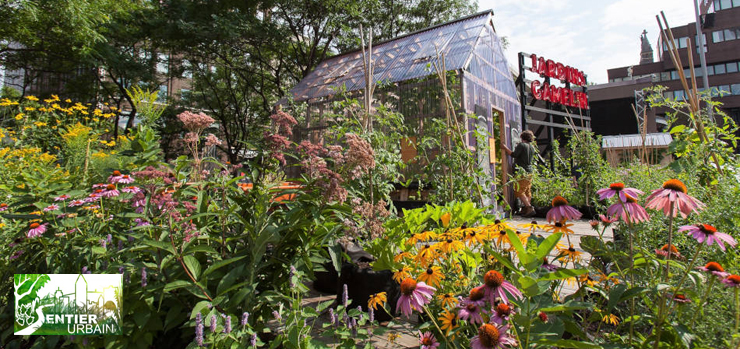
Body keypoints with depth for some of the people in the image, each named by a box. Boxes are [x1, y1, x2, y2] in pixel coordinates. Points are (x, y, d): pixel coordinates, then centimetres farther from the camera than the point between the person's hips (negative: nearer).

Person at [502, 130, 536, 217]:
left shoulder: (521, 145, -10)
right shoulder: (532, 147, 13)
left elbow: (514, 155, -18)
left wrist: (505, 148, -7)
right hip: (529, 172, 8)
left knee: (520, 192, -8)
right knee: (527, 192, 11)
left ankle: (529, 208, -15)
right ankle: (526, 209, 14)